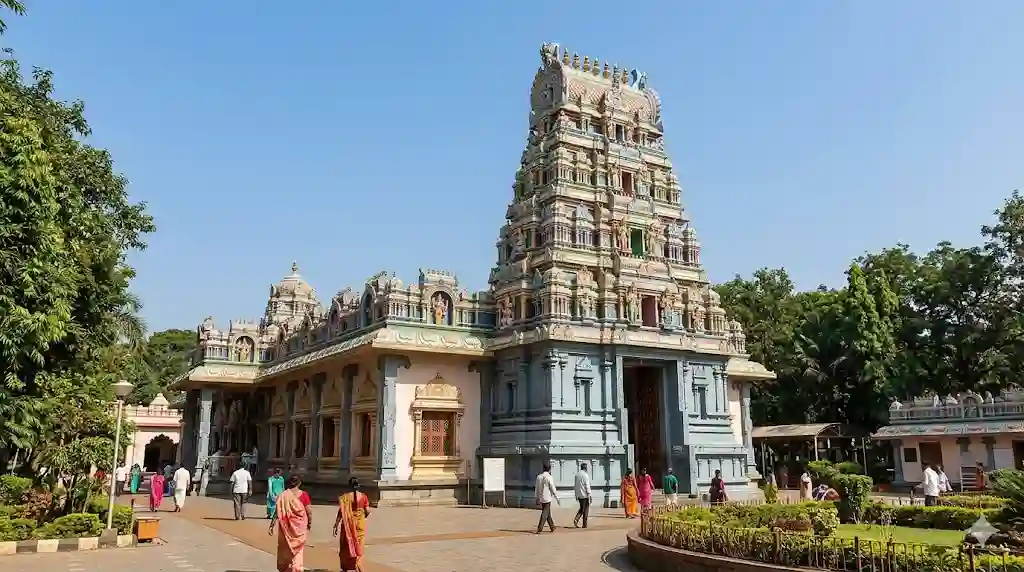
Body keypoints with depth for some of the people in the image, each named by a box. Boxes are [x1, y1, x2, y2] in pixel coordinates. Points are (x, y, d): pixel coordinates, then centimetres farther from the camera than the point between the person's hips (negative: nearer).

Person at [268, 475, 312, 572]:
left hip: (286, 526, 1)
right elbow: (309, 511, -8)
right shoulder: (303, 495, -8)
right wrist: (310, 523, 8)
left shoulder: (283, 495, -6)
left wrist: (271, 526, -6)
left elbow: (277, 512, -10)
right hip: (300, 526, 0)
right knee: (297, 550, 12)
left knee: (285, 548, 19)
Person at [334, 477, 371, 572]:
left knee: (346, 546, 15)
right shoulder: (363, 497, -5)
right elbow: (367, 511, -3)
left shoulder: (345, 497, -10)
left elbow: (341, 512, -12)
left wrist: (336, 525, -6)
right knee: (358, 547, 11)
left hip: (348, 524, -1)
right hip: (360, 524, 1)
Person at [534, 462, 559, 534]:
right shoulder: (549, 477, -13)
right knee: (544, 514, -2)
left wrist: (537, 498, 19)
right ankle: (539, 529, -9)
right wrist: (557, 498, -4)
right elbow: (553, 489, -12)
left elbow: (536, 488, 10)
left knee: (548, 514, 19)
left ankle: (552, 527, 29)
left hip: (541, 498, 6)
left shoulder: (539, 477, 4)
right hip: (547, 498, -6)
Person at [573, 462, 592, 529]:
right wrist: (589, 495, -12)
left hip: (579, 495, 7)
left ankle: (576, 519, 0)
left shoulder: (577, 475, 8)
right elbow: (587, 486, -16)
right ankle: (584, 525, 8)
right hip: (585, 495, -7)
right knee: (586, 510, 4)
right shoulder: (585, 475, -14)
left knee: (581, 508, 18)